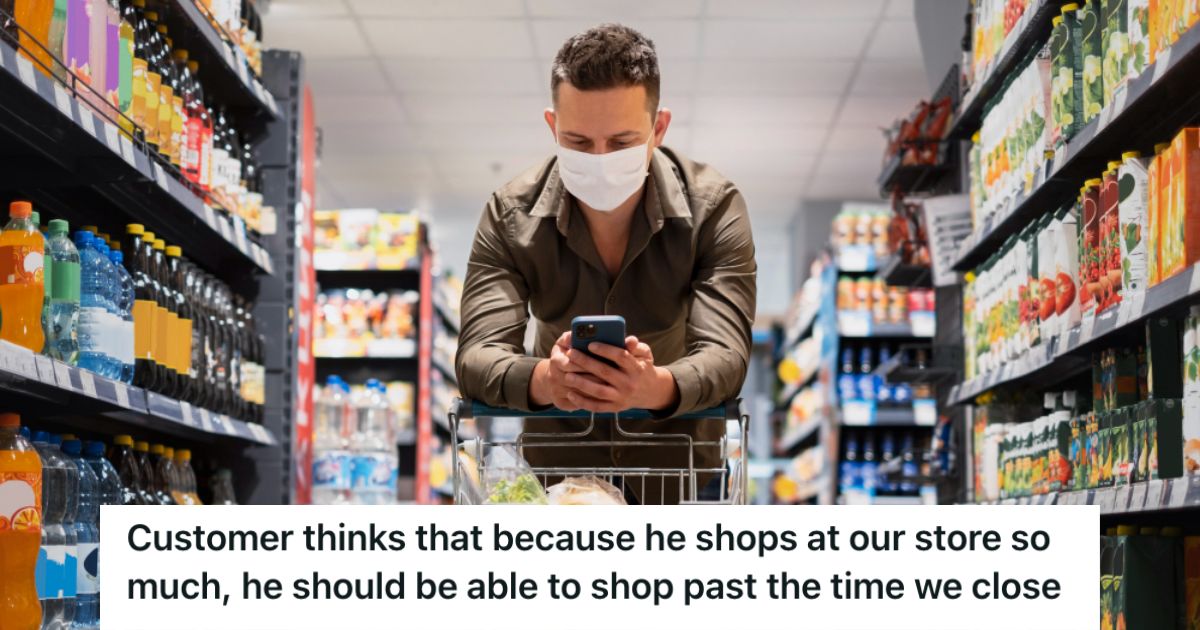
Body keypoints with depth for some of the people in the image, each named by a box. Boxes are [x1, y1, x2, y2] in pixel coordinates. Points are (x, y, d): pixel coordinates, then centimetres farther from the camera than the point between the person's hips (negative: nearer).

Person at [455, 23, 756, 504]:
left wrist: (656, 388, -47)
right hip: (558, 461, 1)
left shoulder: (713, 208, -14)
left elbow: (725, 355, -23)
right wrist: (544, 380, -44)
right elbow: (477, 357, -19)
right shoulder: (512, 214, -12)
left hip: (677, 465, 0)